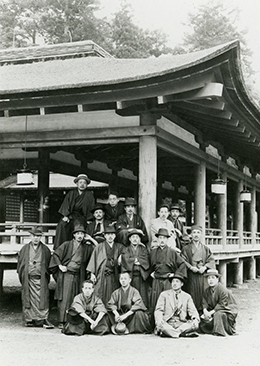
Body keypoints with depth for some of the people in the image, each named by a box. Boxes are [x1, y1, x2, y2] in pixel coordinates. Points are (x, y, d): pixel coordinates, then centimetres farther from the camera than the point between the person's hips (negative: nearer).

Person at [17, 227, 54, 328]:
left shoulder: (45, 250, 8)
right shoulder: (24, 249, 10)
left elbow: (49, 264, 11)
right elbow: (20, 263, 13)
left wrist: (46, 276, 4)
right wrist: (22, 276, 6)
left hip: (41, 279, -1)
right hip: (28, 279, 1)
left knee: (42, 299, -7)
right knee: (28, 299, 1)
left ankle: (43, 319, -6)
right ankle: (29, 320, 8)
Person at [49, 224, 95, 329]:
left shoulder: (86, 247, 11)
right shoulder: (67, 245, 1)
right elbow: (55, 254, 4)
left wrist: (91, 241, 4)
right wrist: (60, 266, -5)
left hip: (78, 276, 4)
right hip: (66, 274, -4)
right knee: (65, 298, -6)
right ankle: (62, 321, -3)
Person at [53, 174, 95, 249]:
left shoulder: (89, 195, 11)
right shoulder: (71, 193, 14)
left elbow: (91, 207, 5)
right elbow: (65, 205, 4)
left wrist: (88, 220, -7)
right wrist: (66, 216, -12)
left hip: (81, 217, -1)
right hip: (69, 215, 1)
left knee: (78, 225, -35)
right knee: (61, 225, -29)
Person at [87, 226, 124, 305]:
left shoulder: (119, 247, 12)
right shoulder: (99, 247, 7)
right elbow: (93, 260, 3)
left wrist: (119, 261, -11)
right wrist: (92, 273, -4)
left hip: (114, 277, 1)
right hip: (101, 276, -1)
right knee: (100, 298, -4)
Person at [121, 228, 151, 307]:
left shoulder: (143, 249, 16)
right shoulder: (126, 250, 14)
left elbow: (146, 261, 0)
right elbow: (126, 261, -3)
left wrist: (134, 260, -7)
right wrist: (138, 259, -4)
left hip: (141, 276, 1)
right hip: (130, 276, -1)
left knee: (142, 297, -5)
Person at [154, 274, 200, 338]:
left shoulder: (187, 296, 16)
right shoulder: (164, 294, 12)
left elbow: (192, 311, 8)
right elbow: (158, 310, 3)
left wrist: (195, 319, -17)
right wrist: (159, 320, -20)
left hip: (182, 324, 2)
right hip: (167, 324, -1)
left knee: (194, 325, -28)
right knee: (160, 325, -35)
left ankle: (168, 332, -30)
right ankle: (186, 333, -34)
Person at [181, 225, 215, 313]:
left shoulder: (206, 249, 14)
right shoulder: (186, 248, 6)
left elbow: (211, 260, 5)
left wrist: (205, 267, -12)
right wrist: (191, 267, -16)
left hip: (203, 275, 2)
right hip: (191, 277, -2)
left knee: (202, 295, -2)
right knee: (192, 296, -4)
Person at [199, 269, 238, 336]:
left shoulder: (222, 289, -20)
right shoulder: (207, 291, 4)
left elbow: (222, 304, -24)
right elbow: (205, 303, 2)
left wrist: (211, 312, -27)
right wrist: (205, 311, -20)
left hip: (228, 310, -7)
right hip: (214, 310, 8)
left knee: (218, 314, -38)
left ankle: (219, 332, -27)